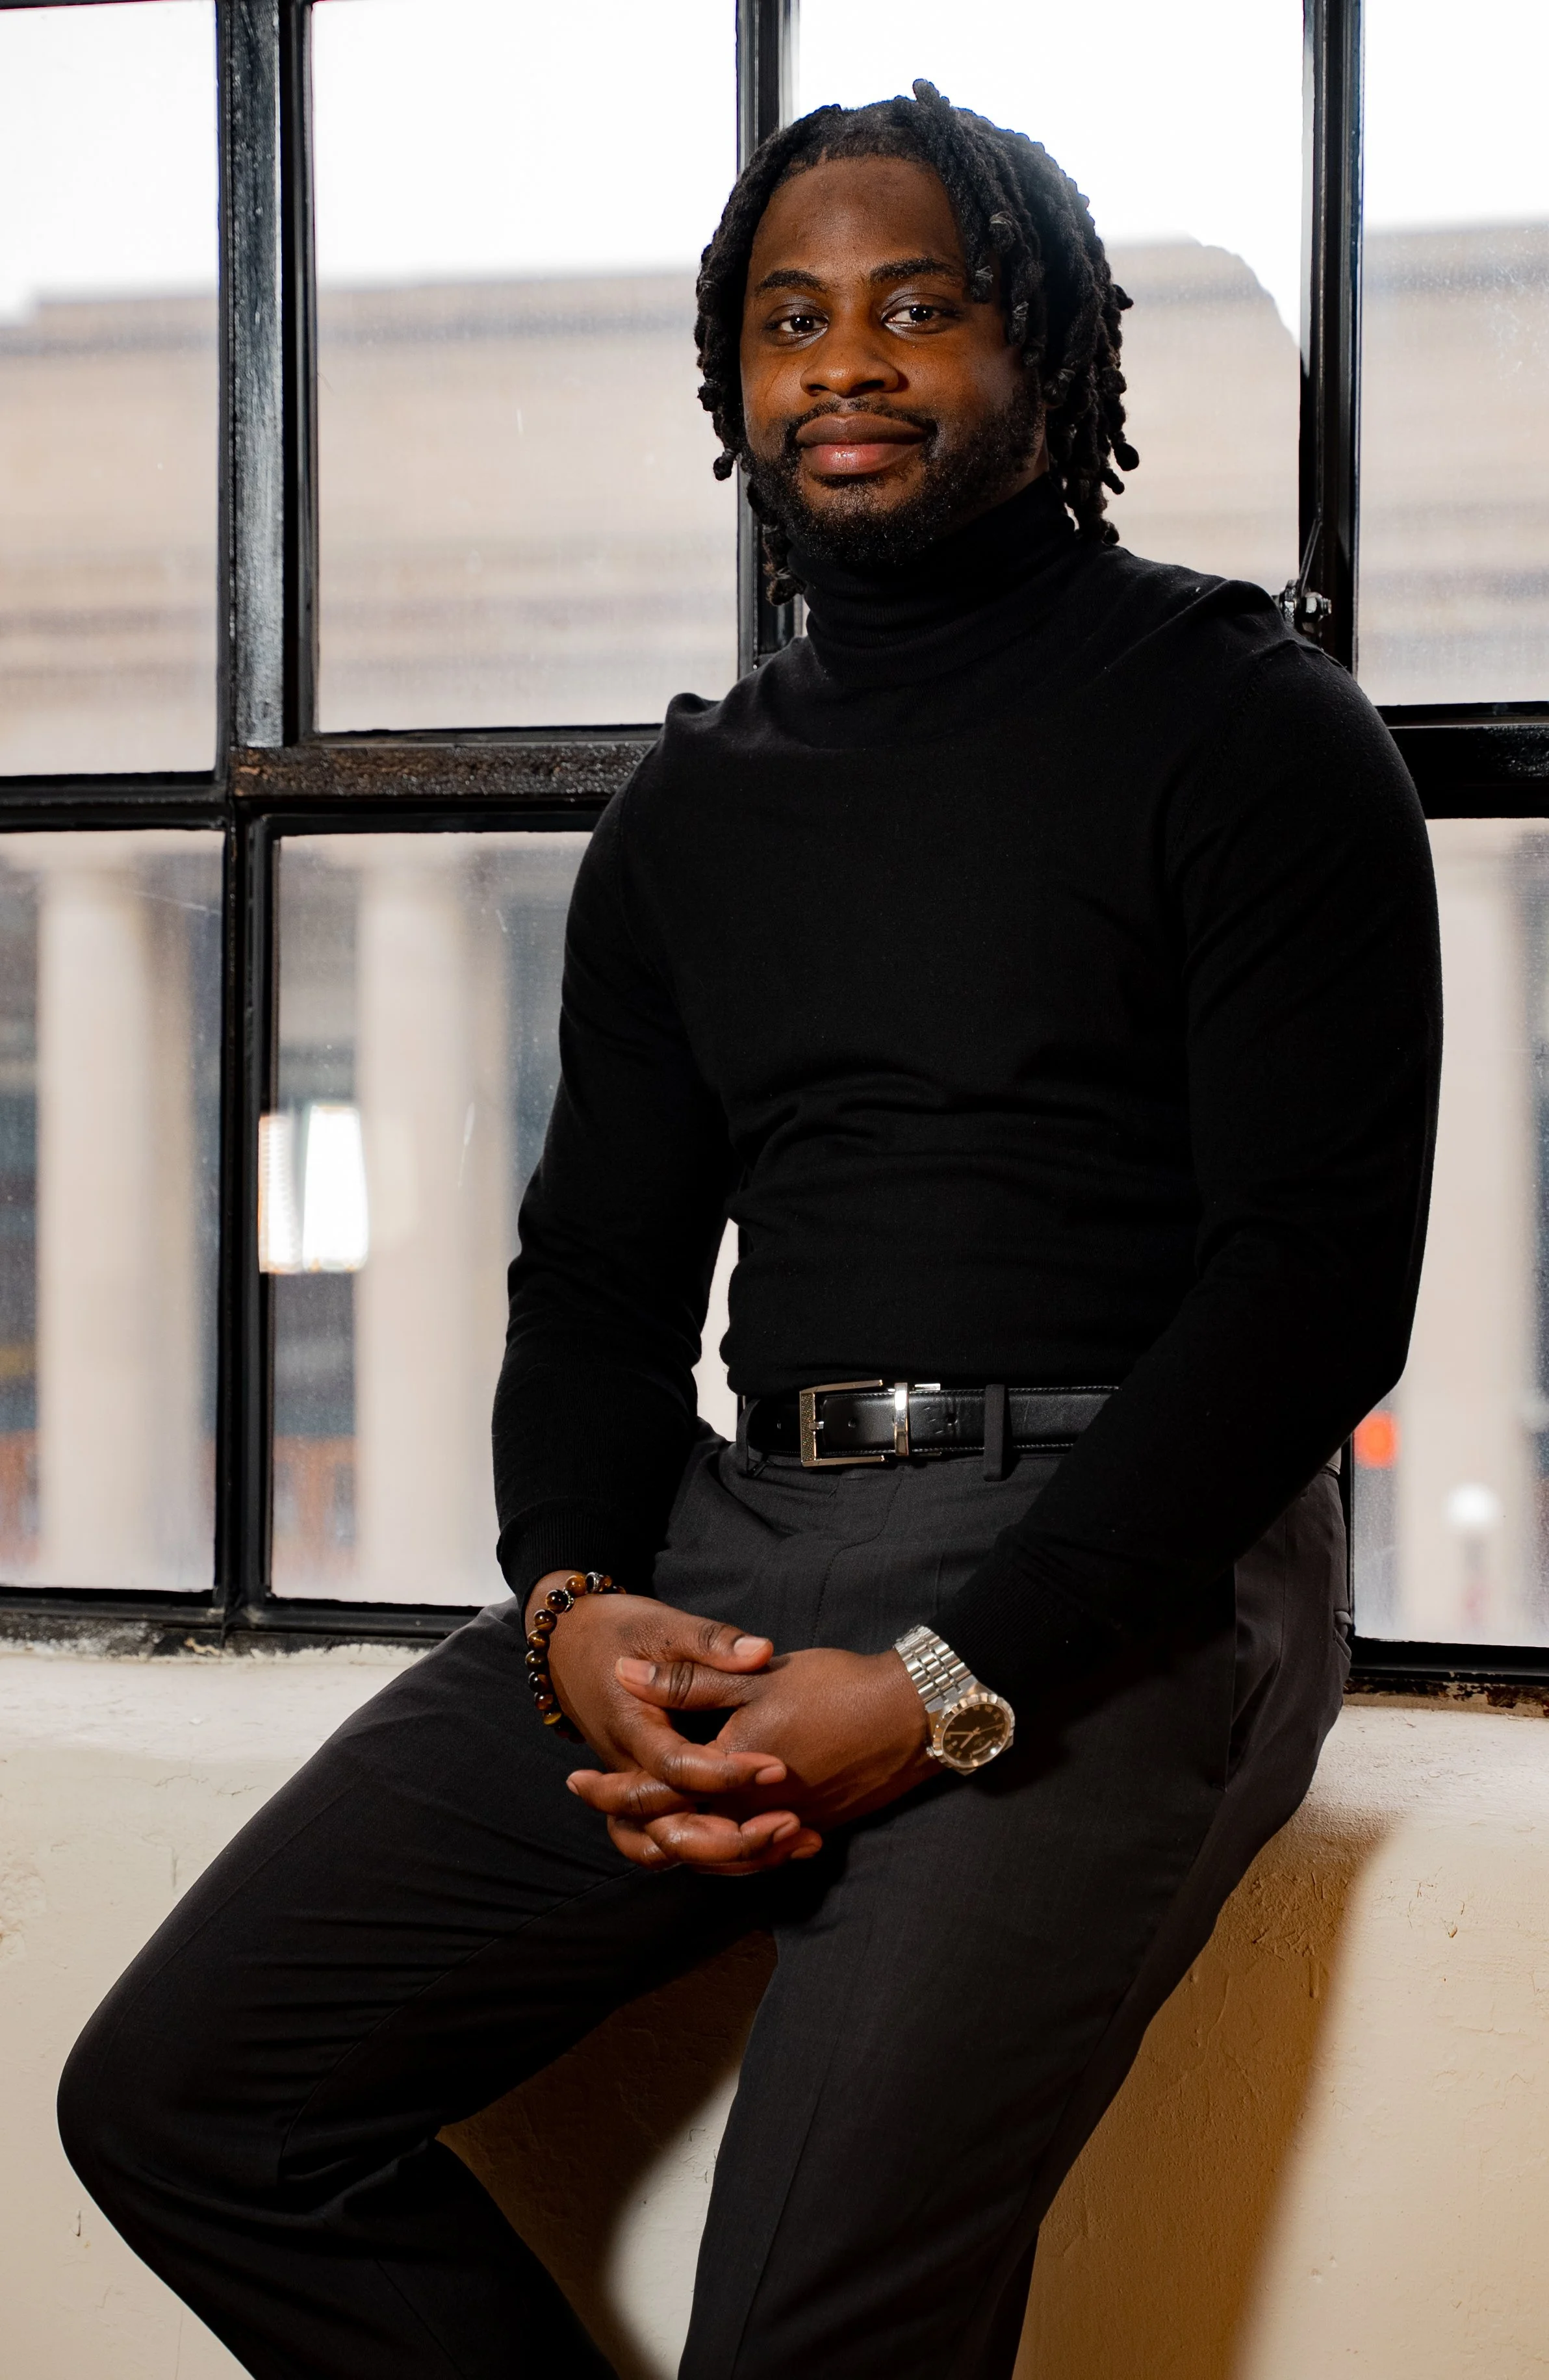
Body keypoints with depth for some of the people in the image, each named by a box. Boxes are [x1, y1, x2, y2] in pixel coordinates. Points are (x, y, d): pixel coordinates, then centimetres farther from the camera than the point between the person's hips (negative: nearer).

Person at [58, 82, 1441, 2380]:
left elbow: (1319, 1281, -8)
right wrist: (573, 1605, -6)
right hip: (724, 1542, 6)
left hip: (1106, 1577, -6)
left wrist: (951, 1685, -18)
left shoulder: (1246, 728, 1)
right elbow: (601, 1272, 18)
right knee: (176, 2098, -6)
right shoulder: (695, 809, 20)